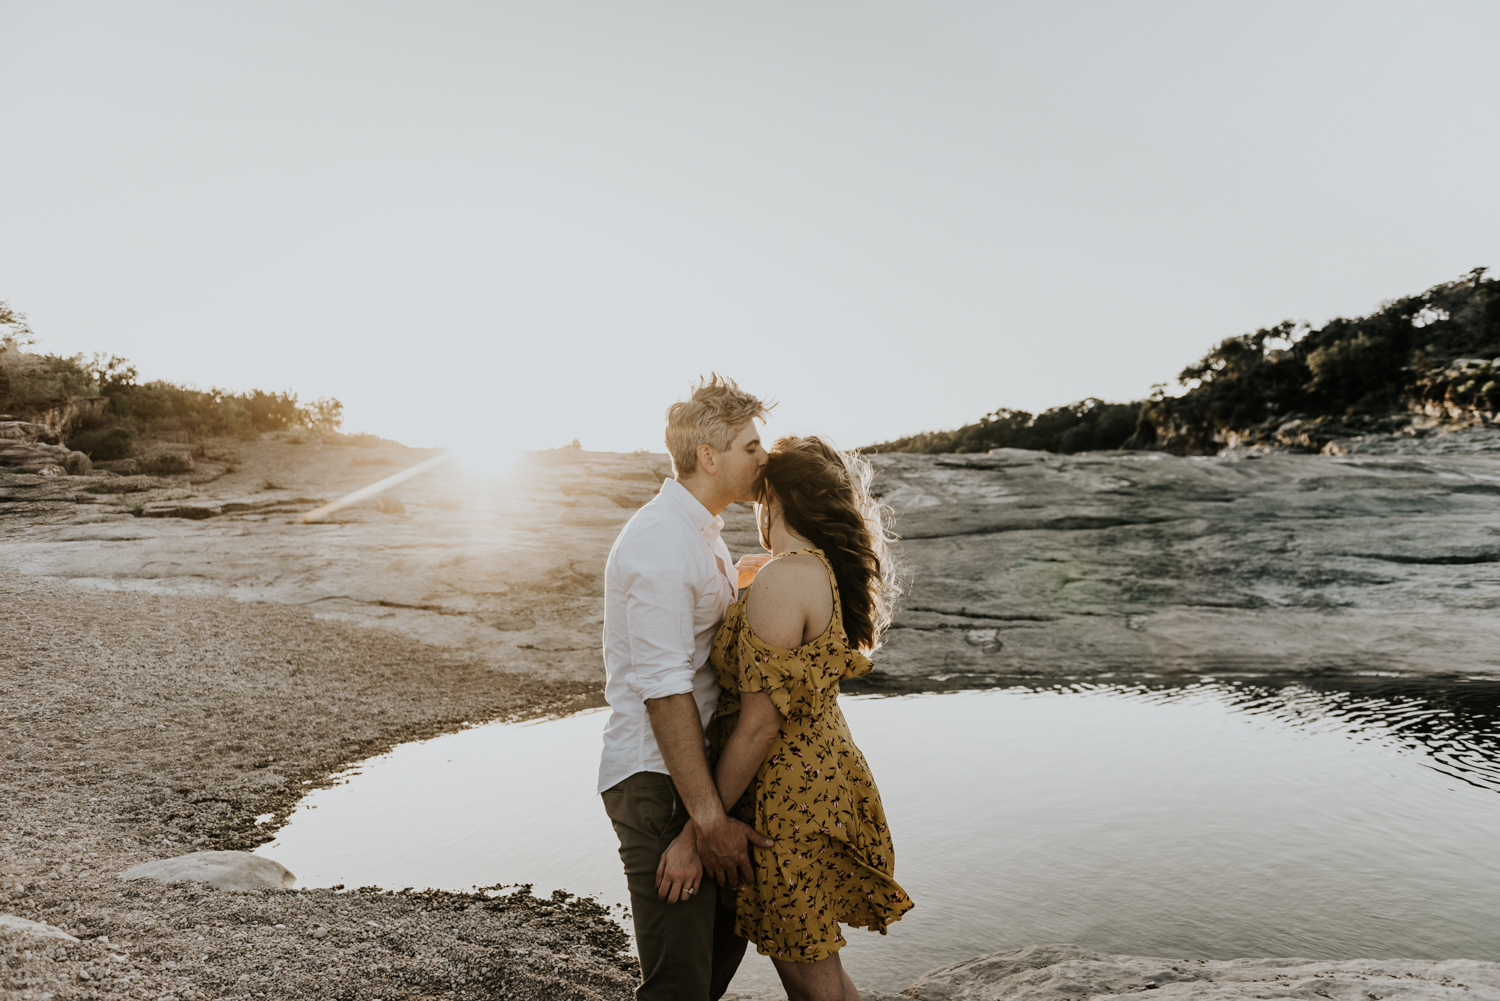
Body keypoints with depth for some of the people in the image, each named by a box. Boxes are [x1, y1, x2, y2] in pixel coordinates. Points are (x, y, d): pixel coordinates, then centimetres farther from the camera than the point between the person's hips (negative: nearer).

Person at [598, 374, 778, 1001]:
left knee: (726, 938, 22)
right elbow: (663, 690, -24)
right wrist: (708, 815, -23)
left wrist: (735, 590, 11)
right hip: (659, 783, -10)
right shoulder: (661, 543, -20)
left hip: (697, 765, 10)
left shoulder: (700, 533, 13)